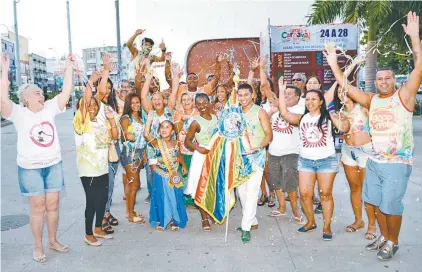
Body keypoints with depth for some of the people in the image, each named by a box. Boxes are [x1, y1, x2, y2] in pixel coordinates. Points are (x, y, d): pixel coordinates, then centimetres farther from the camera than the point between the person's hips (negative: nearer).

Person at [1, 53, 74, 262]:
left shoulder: (49, 109, 2)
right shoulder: (18, 113, -8)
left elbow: (66, 91, -3)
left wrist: (69, 68, -6)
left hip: (54, 165, 4)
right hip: (30, 168, -3)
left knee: (53, 205, 11)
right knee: (38, 207, 5)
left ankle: (53, 240, 28)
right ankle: (38, 246, 22)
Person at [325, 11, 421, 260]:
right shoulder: (371, 100, 5)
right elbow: (347, 88, 6)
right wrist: (334, 65, 3)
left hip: (397, 163, -5)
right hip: (374, 161, 5)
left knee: (392, 205, 3)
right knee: (377, 202, 16)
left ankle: (393, 243, 25)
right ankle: (384, 237, 35)